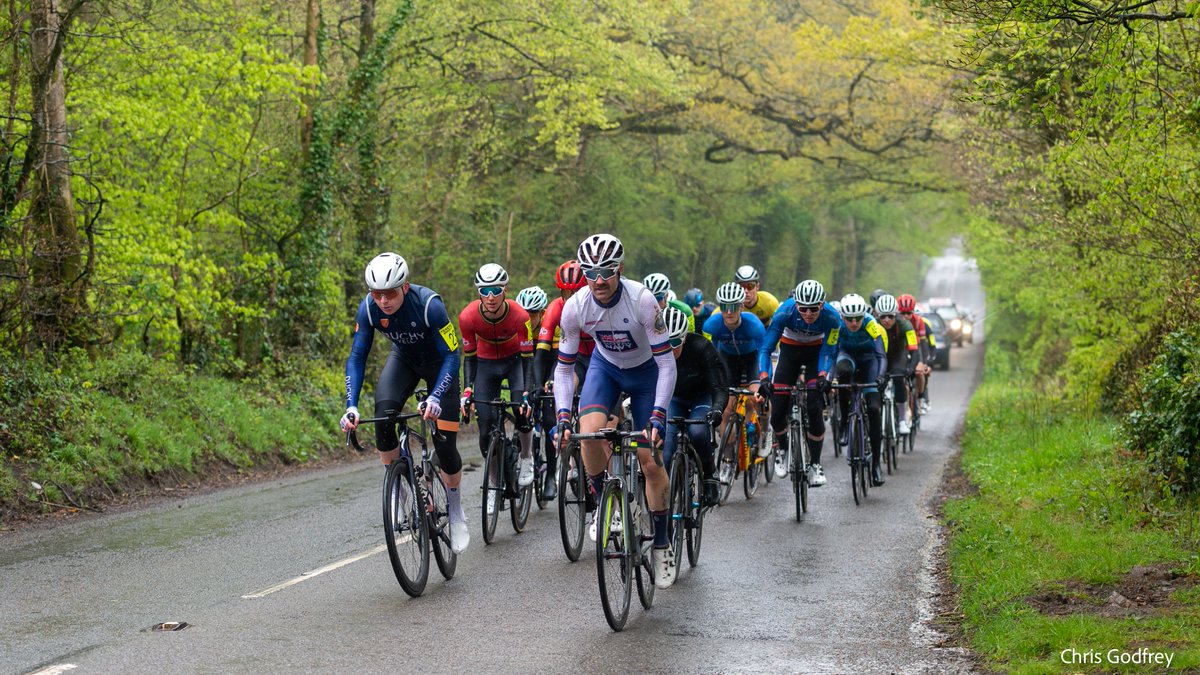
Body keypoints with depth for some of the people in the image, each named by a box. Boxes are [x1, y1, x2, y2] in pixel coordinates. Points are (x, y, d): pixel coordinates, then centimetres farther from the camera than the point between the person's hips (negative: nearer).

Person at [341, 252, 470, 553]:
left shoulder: (429, 304, -36)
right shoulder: (368, 308, -25)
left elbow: (451, 356, -31)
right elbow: (356, 358, -18)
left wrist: (435, 398, -46)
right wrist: (351, 407, -30)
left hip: (439, 363, -3)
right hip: (404, 359, 3)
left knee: (444, 443, -9)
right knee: (383, 415, -26)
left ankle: (455, 510, 14)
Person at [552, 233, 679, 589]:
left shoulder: (642, 300, -32)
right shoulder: (575, 307, -23)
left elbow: (666, 363, -28)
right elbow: (564, 366, -12)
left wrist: (658, 416, -36)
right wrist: (563, 416, -22)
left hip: (645, 372, -2)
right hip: (605, 366, 2)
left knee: (650, 460, -6)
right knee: (590, 429, -28)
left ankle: (661, 546, 10)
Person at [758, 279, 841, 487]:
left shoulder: (831, 317, -31)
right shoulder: (785, 311, -33)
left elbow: (828, 352, -22)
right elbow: (766, 347, -32)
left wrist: (823, 376, -41)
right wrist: (764, 378, -45)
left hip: (816, 353, -1)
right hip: (790, 351, 1)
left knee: (814, 408, -18)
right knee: (777, 412, -7)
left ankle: (815, 464, -4)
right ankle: (784, 449, 24)